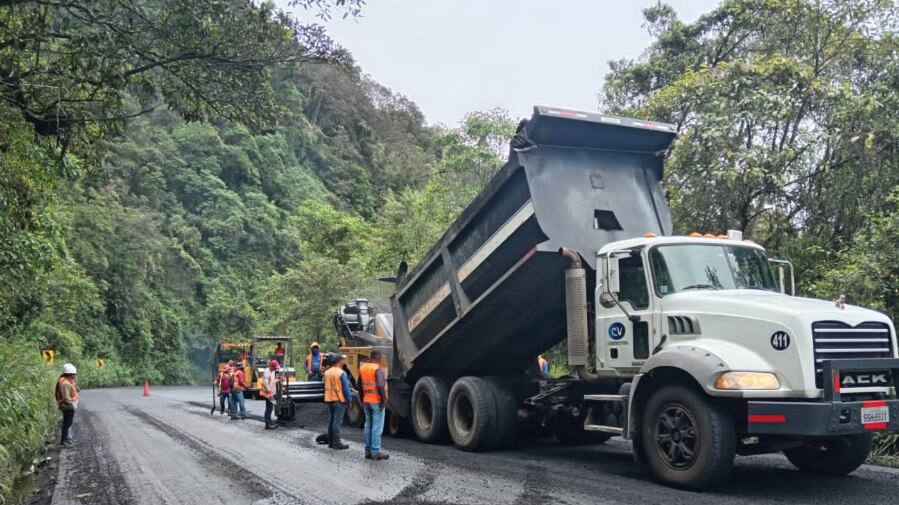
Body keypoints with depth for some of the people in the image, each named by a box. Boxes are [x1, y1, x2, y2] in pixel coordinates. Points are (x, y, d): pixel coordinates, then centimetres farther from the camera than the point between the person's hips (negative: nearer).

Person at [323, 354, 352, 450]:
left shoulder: (327, 372, 8)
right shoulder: (342, 373, -14)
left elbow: (327, 387, 14)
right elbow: (346, 388, -14)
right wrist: (349, 400, -7)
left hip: (329, 399, 7)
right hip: (339, 399, -7)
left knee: (331, 420, 13)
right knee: (337, 422, -4)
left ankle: (331, 442, 19)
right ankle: (336, 443, -2)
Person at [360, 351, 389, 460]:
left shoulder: (362, 368, 10)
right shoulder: (378, 368, -13)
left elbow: (360, 385, 16)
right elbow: (380, 385, -24)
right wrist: (384, 399, -17)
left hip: (366, 401, 8)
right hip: (377, 401, -7)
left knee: (368, 426, 12)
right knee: (377, 427, -4)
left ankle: (368, 451, 15)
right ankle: (375, 452, -3)